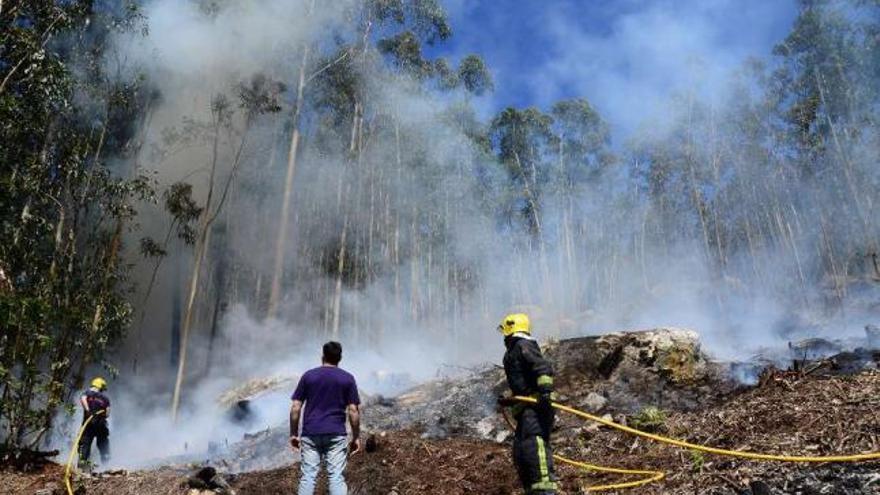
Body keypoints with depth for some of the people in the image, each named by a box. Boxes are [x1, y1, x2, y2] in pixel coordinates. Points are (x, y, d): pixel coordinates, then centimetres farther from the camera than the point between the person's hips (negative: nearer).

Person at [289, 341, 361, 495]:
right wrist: (356, 437, 6)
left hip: (310, 433, 1)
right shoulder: (347, 378, 2)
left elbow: (295, 408, 1)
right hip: (336, 434, -1)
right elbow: (353, 411, -2)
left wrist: (293, 434, 10)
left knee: (308, 477, 5)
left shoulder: (308, 375, 4)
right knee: (336, 477, 0)